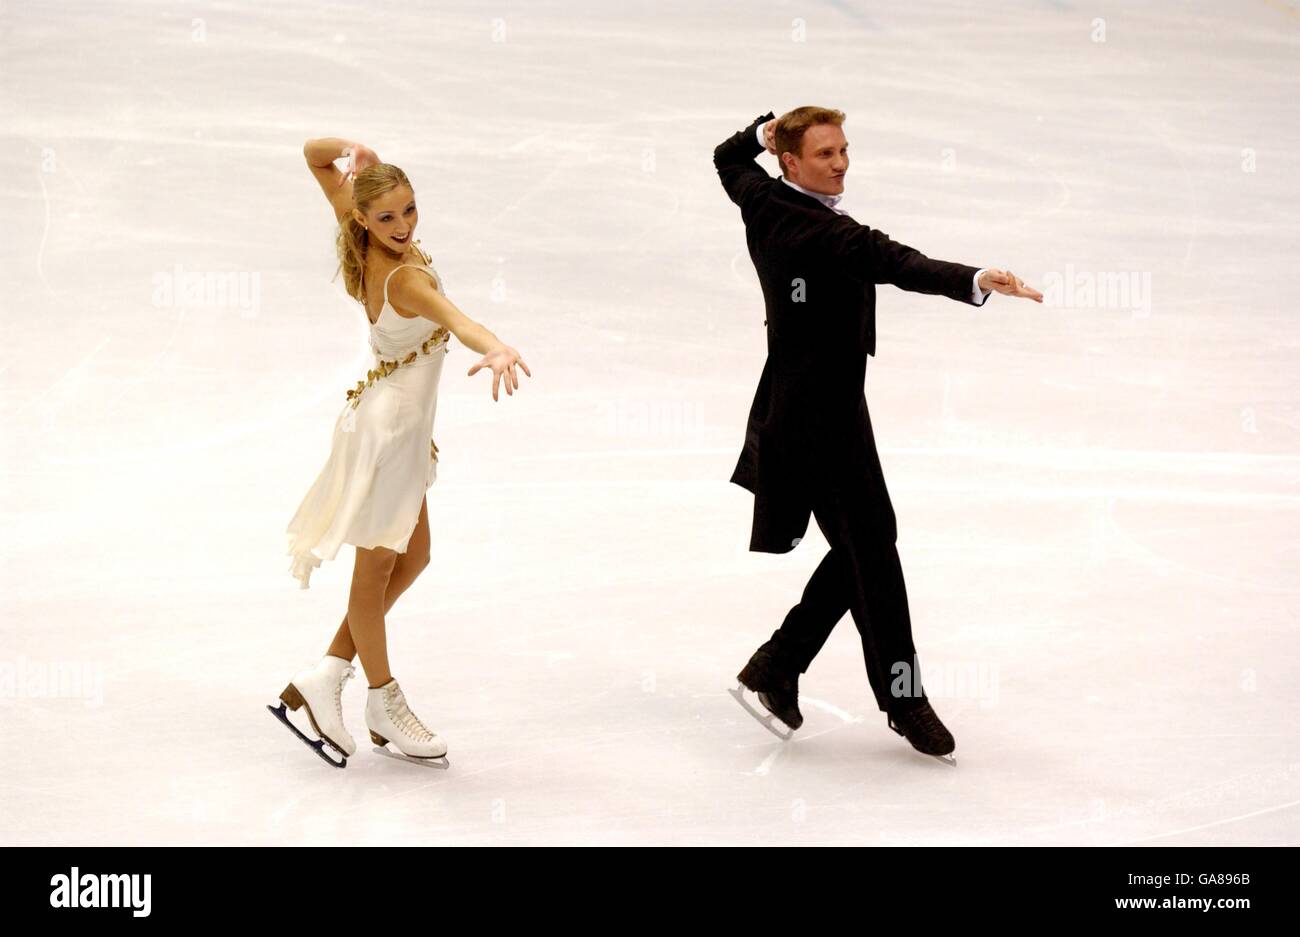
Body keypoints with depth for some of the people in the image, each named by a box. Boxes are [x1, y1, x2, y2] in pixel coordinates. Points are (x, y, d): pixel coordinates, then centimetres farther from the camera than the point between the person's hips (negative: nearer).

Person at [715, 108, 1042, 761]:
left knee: (859, 547, 14)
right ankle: (901, 695, 2)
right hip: (821, 414, -10)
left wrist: (762, 131, 11)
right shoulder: (825, 232, -21)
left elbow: (728, 159, 29)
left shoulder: (760, 202, 6)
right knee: (870, 541, -5)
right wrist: (974, 282, -51)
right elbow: (894, 264, -39)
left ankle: (775, 666, 19)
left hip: (795, 407, 10)